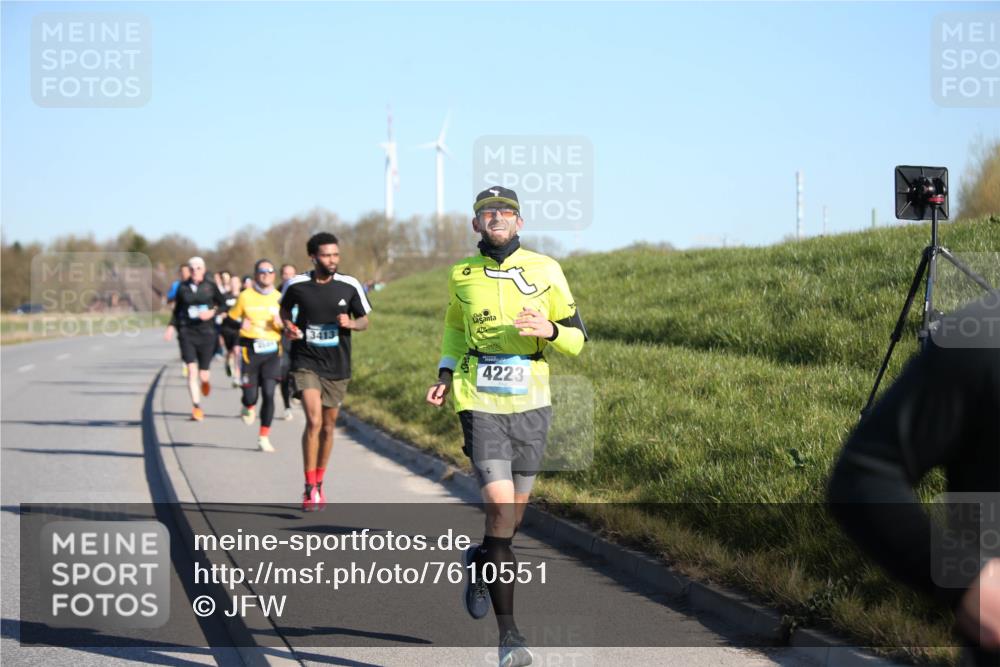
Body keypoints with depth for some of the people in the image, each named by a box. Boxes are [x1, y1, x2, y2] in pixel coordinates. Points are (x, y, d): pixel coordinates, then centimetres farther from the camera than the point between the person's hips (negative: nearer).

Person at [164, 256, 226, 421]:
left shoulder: (210, 287, 0)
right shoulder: (183, 287, 4)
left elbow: (223, 305, 6)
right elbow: (177, 309, 13)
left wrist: (213, 312, -13)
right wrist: (172, 326, 2)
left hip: (206, 333, 0)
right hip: (187, 332, 0)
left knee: (203, 373, 4)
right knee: (192, 370, -13)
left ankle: (205, 381, 43)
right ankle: (196, 407, -12)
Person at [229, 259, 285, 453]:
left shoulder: (279, 298, 7)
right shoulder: (245, 296, 2)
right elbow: (230, 319, 8)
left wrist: (280, 324, -8)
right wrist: (240, 324, -12)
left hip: (272, 350, 1)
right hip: (250, 350, -1)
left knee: (268, 393, -9)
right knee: (251, 395, -5)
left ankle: (264, 437, 1)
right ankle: (248, 407, 34)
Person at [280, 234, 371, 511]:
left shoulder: (350, 286, -4)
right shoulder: (296, 285, -5)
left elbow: (364, 320, 7)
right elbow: (285, 308, 16)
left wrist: (350, 323, -15)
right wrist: (289, 326, -3)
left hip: (337, 366, 2)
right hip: (306, 361, -2)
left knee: (328, 426, 12)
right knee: (314, 421, -18)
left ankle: (319, 484, 30)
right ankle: (310, 488, -10)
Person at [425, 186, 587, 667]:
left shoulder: (545, 271, 0)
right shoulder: (461, 276, 5)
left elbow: (577, 338, 2)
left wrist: (549, 330, -19)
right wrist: (446, 373, 11)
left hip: (530, 404, 2)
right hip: (480, 405, -1)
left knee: (514, 510, 11)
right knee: (500, 506, -15)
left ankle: (480, 564, 45)